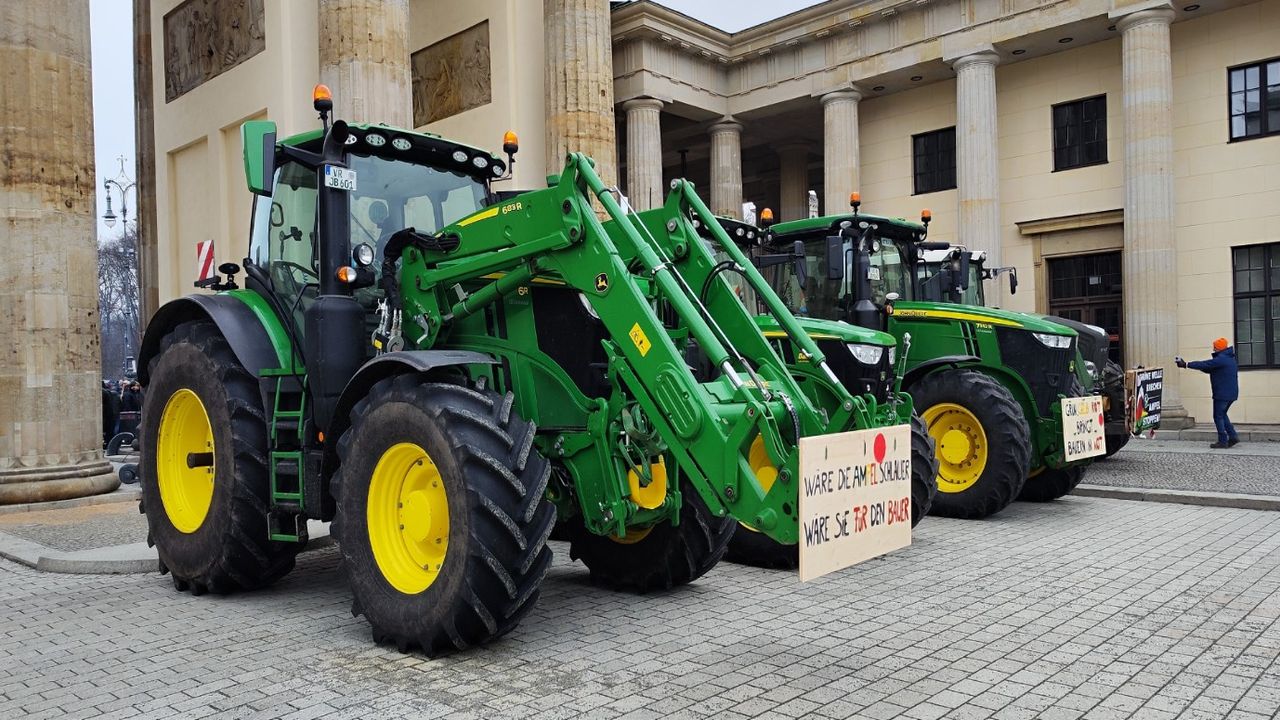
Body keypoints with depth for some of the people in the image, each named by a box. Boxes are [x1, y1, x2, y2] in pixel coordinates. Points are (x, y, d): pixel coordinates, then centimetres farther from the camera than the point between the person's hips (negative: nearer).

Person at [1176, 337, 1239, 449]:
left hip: (1222, 394, -10)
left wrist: (1186, 364, -10)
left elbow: (1204, 365, -18)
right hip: (1231, 393, 10)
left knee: (1218, 416, -1)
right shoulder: (1229, 358, 16)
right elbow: (1209, 368, 15)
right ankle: (1233, 437, 14)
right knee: (1222, 415, 19)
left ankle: (1223, 441, 1)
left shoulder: (1221, 359, -16)